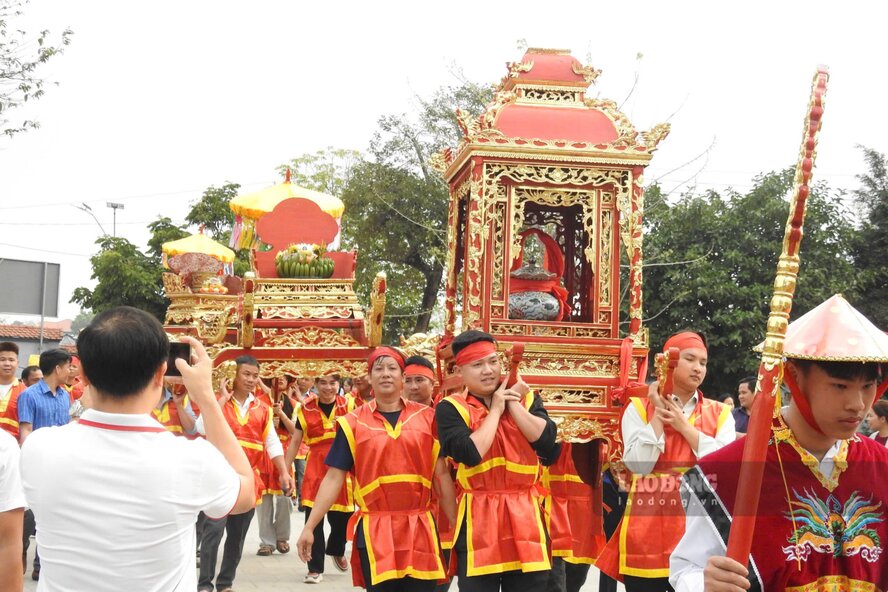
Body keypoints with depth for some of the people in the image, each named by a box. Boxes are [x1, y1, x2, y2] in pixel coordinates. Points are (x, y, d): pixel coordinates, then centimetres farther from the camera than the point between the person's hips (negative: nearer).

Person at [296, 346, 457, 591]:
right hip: (375, 531, -1)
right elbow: (334, 478, 2)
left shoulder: (426, 417, 5)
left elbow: (441, 473, 7)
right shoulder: (353, 423, 1)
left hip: (420, 529, 1)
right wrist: (309, 527, -2)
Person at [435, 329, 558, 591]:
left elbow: (547, 440, -7)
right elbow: (470, 454, -17)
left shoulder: (525, 397, 9)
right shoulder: (450, 408, -1)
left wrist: (513, 403, -6)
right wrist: (495, 410, -7)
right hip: (478, 521, -3)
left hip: (525, 516, 3)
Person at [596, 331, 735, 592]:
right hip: (647, 533, -1)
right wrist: (657, 416, -8)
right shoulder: (639, 408, 5)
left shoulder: (719, 413, 10)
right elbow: (638, 465, -8)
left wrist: (684, 426, -7)